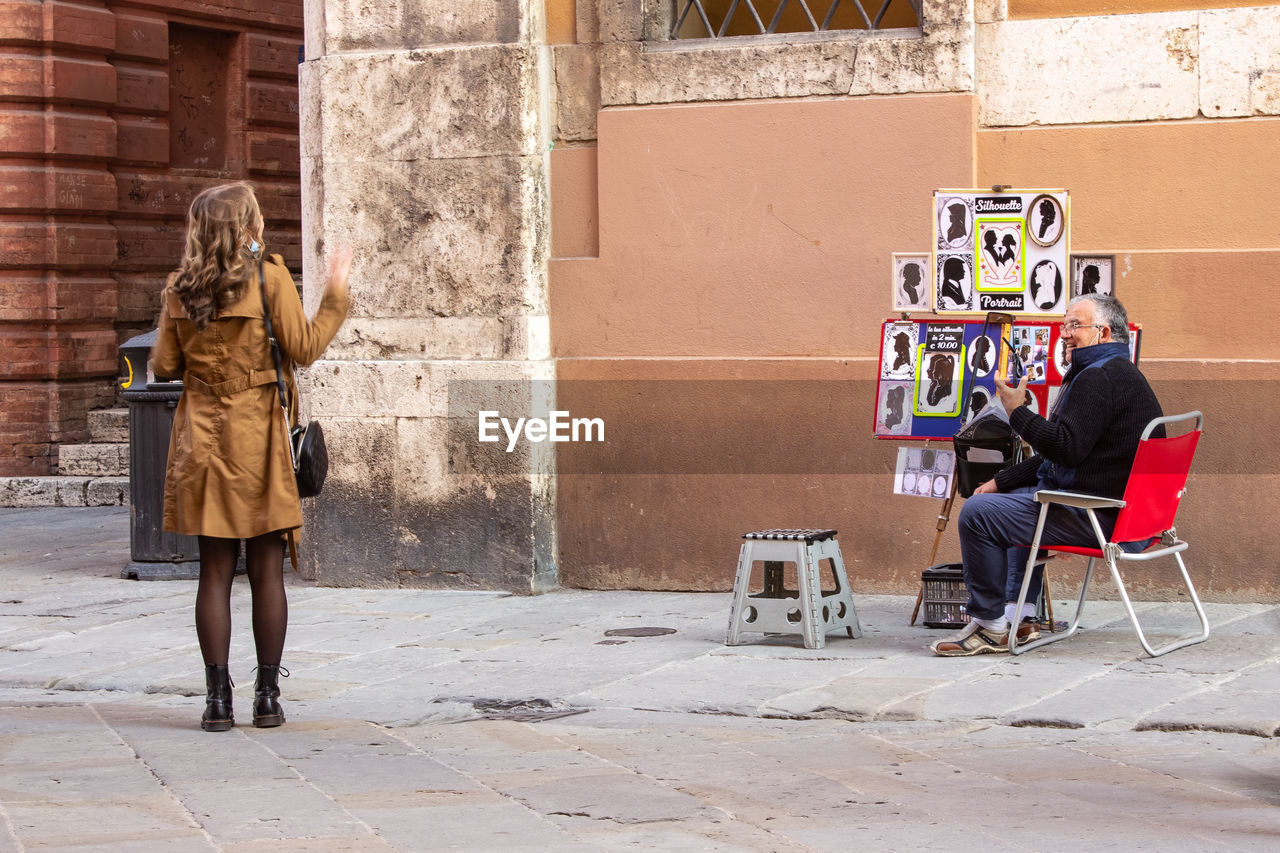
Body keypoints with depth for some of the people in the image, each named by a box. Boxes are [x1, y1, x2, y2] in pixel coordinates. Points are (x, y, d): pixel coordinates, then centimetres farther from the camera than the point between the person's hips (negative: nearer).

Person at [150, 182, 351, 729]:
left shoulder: (180, 288, 3)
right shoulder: (269, 277, -7)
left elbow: (164, 365, 7)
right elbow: (304, 348, -6)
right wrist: (335, 295, 5)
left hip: (201, 435, 3)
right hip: (257, 437, -3)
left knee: (215, 571, 6)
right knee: (267, 570, 3)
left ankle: (218, 699, 3)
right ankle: (267, 697, 4)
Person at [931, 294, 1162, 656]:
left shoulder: (1101, 377, -15)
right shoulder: (1116, 372, 21)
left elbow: (1066, 447, -26)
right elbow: (1053, 457, 24)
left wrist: (1017, 411, -12)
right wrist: (1000, 481, 18)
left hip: (1102, 518, -12)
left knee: (978, 513, -16)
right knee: (1015, 500, 34)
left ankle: (991, 626, -6)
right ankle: (1018, 617, 22)